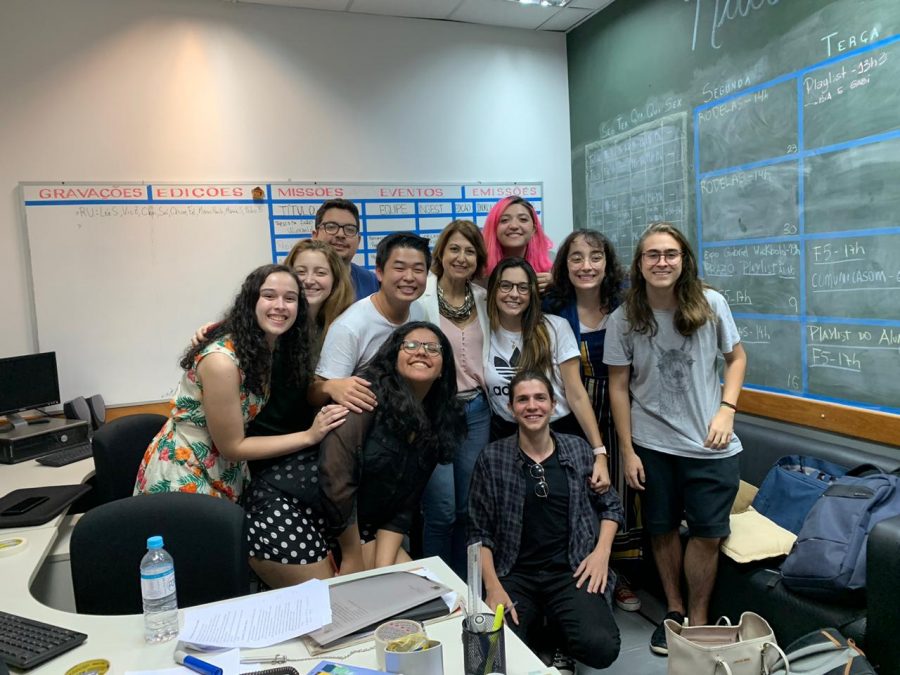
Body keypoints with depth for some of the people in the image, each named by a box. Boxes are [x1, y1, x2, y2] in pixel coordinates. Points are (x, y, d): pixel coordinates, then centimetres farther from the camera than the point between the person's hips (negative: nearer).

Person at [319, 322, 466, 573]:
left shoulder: (437, 422, 4)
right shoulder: (372, 393, -18)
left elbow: (404, 506, 4)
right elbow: (335, 470, -26)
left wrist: (383, 567, -8)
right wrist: (353, 555, -17)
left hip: (362, 529, 7)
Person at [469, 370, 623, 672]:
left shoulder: (578, 449, 4)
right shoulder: (492, 458, -3)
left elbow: (610, 505, 15)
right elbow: (480, 532, 0)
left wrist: (602, 550, -1)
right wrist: (493, 586, -10)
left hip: (571, 572, 1)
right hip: (514, 576, -1)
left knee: (602, 648, -23)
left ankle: (558, 634, 11)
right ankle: (537, 632, 10)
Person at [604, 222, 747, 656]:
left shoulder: (710, 305, -6)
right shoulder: (623, 320, -7)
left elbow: (736, 358, 6)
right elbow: (618, 386, -3)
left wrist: (726, 410, -9)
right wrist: (627, 451, -4)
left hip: (709, 443, 0)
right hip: (652, 444, 0)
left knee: (707, 534, 4)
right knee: (662, 529, 12)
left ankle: (698, 617, 27)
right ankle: (674, 609, 35)